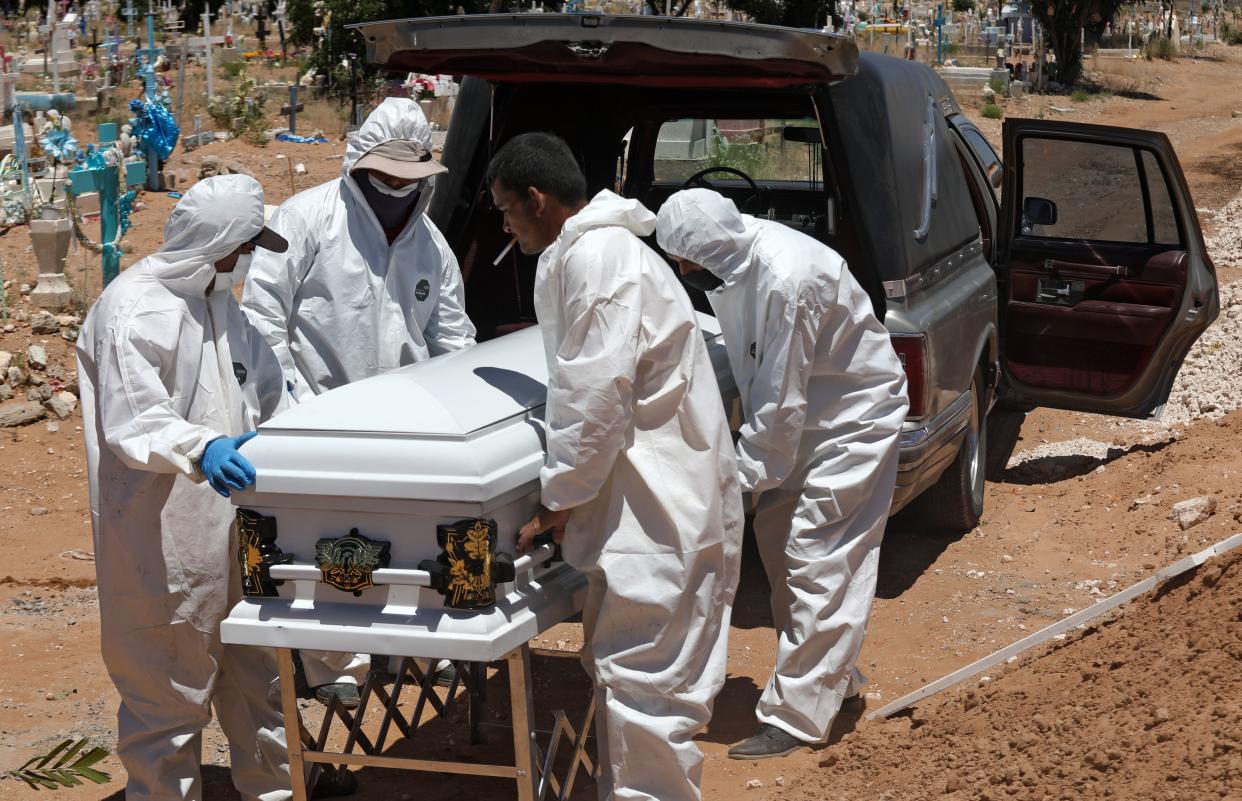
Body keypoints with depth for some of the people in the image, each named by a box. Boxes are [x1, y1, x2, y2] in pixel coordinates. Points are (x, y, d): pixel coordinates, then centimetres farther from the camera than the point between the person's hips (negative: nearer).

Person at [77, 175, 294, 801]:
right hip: (164, 540, -9)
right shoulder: (132, 309, -16)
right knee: (169, 692, -1)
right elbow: (131, 423, -26)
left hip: (232, 527, 9)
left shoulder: (217, 300, 14)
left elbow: (266, 389, 22)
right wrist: (202, 450, -42)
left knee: (254, 675, 21)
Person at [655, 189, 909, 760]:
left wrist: (741, 477, -20)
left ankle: (797, 716, -5)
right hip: (804, 413, 9)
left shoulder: (787, 280, -33)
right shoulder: (735, 261, -6)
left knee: (817, 563, -9)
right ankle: (834, 677, 29)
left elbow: (782, 402, -27)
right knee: (778, 536, 14)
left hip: (854, 418, -9)